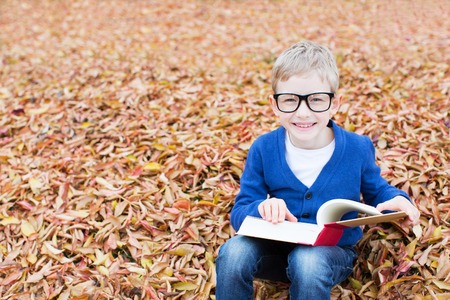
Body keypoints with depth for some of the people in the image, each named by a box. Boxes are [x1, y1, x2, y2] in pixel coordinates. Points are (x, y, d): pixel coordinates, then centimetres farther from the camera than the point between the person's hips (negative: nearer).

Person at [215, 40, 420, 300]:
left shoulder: (358, 149, -8)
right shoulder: (263, 149, -8)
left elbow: (375, 190, 11)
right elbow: (239, 214, -6)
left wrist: (396, 199, -13)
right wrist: (261, 208, -31)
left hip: (333, 252, -1)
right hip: (277, 247, 1)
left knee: (308, 261, -37)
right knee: (233, 251, -31)